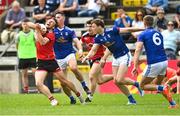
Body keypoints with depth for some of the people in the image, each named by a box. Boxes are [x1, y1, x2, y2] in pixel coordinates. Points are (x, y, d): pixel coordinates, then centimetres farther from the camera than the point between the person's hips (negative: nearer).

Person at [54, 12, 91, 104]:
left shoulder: (69, 31, 2)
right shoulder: (53, 30, 5)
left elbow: (76, 41, -7)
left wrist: (80, 49, -26)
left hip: (69, 54, -2)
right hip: (59, 58, 2)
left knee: (73, 68, -34)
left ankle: (84, 85, -15)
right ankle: (71, 98, 16)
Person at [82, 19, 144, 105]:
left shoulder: (112, 31, -17)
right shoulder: (98, 38, 0)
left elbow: (128, 30, -13)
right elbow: (93, 50, -3)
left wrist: (142, 29, -11)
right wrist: (87, 57, -25)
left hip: (125, 56, -7)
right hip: (116, 58, 7)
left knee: (119, 80, -16)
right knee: (116, 81, -1)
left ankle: (136, 84, 8)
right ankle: (131, 99, 11)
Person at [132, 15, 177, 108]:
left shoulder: (143, 35, -2)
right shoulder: (158, 34, 17)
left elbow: (138, 51, -14)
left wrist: (135, 66, -20)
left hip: (154, 64, -6)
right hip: (164, 62, 6)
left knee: (143, 85, 8)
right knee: (158, 85, 25)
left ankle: (163, 88, -16)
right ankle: (172, 103, 9)